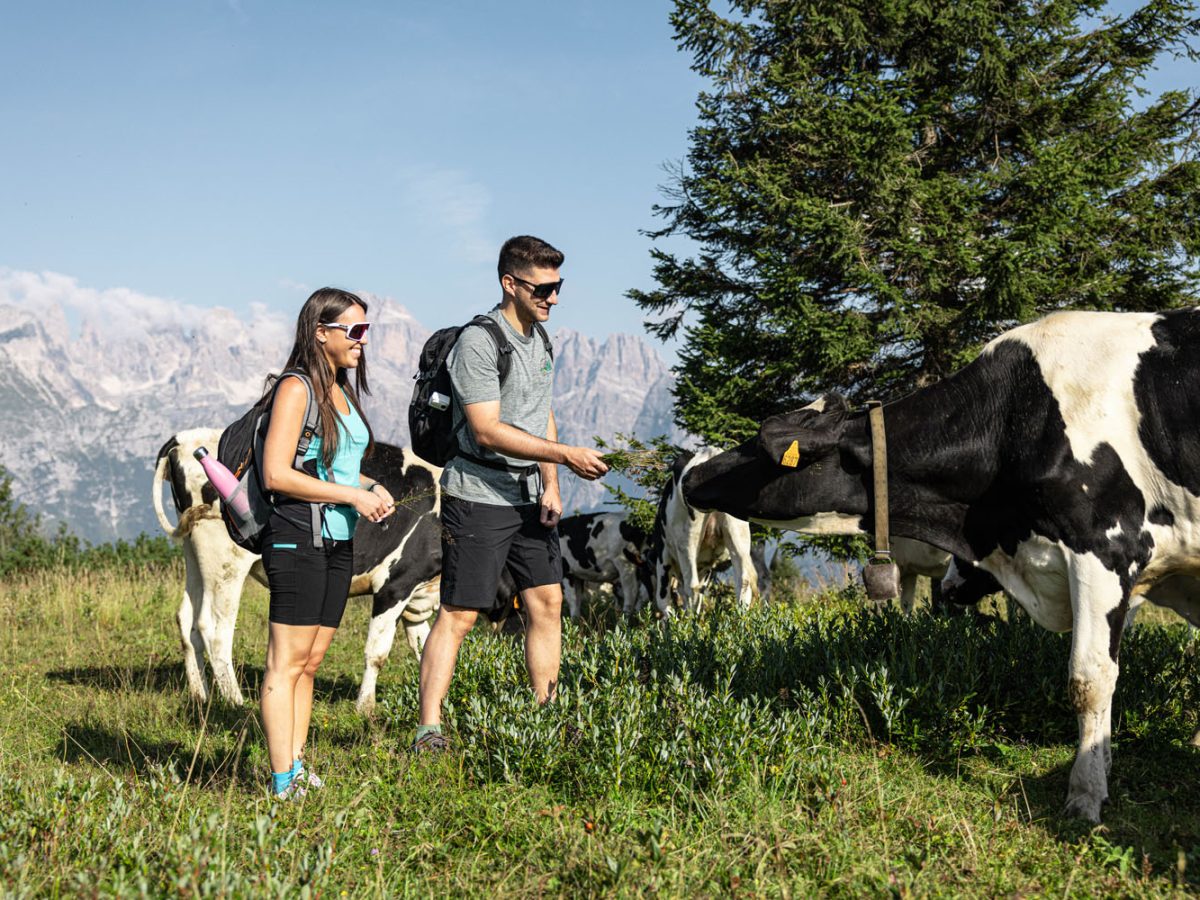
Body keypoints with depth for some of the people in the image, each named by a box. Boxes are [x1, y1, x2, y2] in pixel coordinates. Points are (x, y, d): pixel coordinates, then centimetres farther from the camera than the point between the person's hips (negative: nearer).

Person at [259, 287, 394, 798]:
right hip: (298, 536, -9)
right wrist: (352, 495, -15)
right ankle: (283, 781, -5)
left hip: (339, 541, 9)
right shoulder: (296, 389, -9)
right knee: (287, 661, -6)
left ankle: (297, 768, 14)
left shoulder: (343, 391, 17)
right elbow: (276, 474, -16)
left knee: (310, 662, 10)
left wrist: (372, 488, 9)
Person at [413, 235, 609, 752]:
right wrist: (565, 455, -24)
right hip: (479, 495, -8)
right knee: (458, 613, -7)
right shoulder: (478, 342, -16)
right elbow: (488, 431, -22)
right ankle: (429, 731, -2)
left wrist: (550, 487, 7)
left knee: (547, 603, 8)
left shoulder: (539, 337, 11)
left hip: (529, 496, 8)